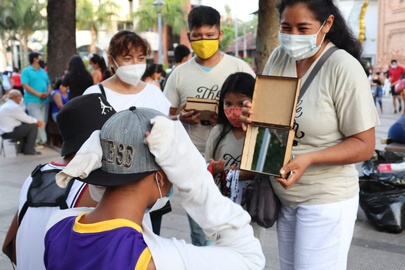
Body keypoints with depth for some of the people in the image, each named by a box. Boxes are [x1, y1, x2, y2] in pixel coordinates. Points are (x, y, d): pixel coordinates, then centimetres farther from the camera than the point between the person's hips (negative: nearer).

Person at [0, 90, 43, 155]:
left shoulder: (5, 105, 14)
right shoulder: (13, 107, -19)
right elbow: (26, 119, -13)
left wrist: (36, 120, 9)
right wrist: (37, 121, 5)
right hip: (9, 133, -10)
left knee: (26, 125, 24)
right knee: (33, 126, -7)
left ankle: (22, 148, 24)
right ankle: (29, 150, -1)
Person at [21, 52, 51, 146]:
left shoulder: (43, 72, 19)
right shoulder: (26, 71, -1)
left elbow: (48, 84, 17)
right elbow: (25, 85, -10)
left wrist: (48, 92, -6)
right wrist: (38, 94, -18)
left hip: (44, 101, 6)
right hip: (32, 101, -6)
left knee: (43, 122, 4)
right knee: (38, 121, -15)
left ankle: (38, 140, 12)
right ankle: (42, 140, -6)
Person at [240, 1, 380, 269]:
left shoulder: (344, 68, -19)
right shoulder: (278, 58, -2)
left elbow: (364, 145, -16)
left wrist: (309, 158, -29)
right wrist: (251, 114, -12)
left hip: (325, 199, -6)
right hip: (282, 195, 6)